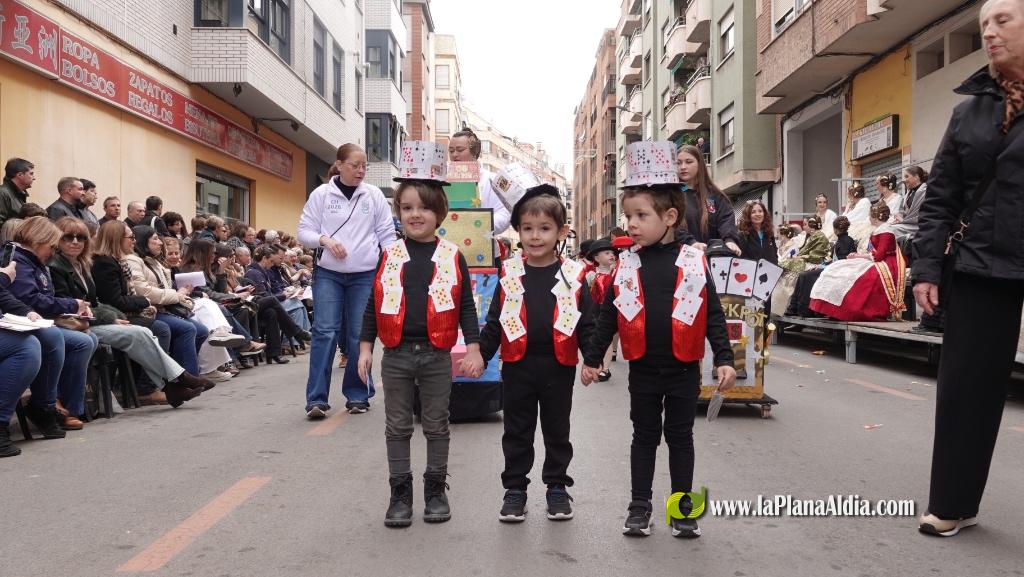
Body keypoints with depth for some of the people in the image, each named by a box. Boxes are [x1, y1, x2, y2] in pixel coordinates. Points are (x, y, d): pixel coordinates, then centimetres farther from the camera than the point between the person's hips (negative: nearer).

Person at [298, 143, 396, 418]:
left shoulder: (374, 195, 5)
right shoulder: (321, 194, 2)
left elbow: (387, 235, 7)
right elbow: (304, 231, 4)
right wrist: (324, 240, -15)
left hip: (365, 275, 1)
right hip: (328, 273, -1)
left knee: (360, 335, 4)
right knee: (325, 332, -6)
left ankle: (357, 394, 16)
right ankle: (317, 398, -1)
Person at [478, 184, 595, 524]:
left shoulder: (573, 276, -3)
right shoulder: (509, 274, 0)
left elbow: (586, 324, -1)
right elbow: (494, 321, 3)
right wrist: (480, 355, -5)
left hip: (559, 365, -1)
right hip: (517, 364, 1)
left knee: (557, 431, 13)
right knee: (517, 431, 11)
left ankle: (557, 487, 28)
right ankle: (515, 489, 24)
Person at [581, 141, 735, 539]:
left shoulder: (693, 262, -6)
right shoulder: (626, 265, -2)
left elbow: (713, 314, -3)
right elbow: (609, 315, 4)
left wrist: (723, 358, -7)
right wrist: (592, 357, 6)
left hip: (684, 368, -1)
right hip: (643, 368, 1)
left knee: (680, 436, 12)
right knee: (645, 435, 12)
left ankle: (683, 507, 26)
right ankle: (640, 506, 24)